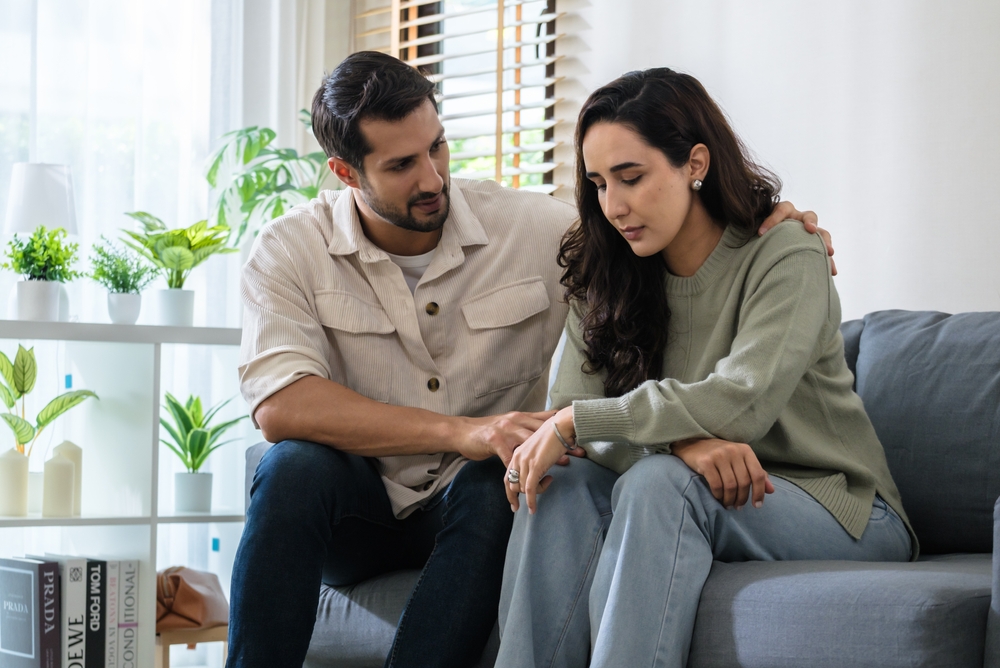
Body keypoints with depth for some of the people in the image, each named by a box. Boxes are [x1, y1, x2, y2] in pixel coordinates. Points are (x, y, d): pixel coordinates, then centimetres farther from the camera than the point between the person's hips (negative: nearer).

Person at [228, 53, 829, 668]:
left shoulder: (534, 228, -2)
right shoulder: (291, 252, -7)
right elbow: (280, 407, -23)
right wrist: (462, 432, -32)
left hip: (474, 506, 1)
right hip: (354, 508, 0)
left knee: (496, 485, -33)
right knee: (295, 466, -32)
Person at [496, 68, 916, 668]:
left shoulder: (786, 257, -12)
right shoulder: (608, 281, 5)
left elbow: (741, 402, -27)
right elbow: (571, 413, -7)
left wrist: (575, 422, -24)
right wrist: (678, 442, -28)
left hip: (836, 507, -4)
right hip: (688, 503, 5)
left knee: (659, 481, -33)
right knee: (561, 487, -24)